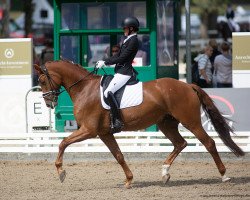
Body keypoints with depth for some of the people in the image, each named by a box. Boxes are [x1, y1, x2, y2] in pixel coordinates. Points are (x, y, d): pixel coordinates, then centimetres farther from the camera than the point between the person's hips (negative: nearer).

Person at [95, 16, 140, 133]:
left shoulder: (133, 41, -13)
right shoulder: (128, 39, 18)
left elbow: (122, 58, -18)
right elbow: (118, 55, 19)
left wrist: (105, 62, -14)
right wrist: (104, 62, 7)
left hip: (124, 72, -11)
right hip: (120, 71, 11)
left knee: (108, 92, -25)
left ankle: (117, 122, -27)